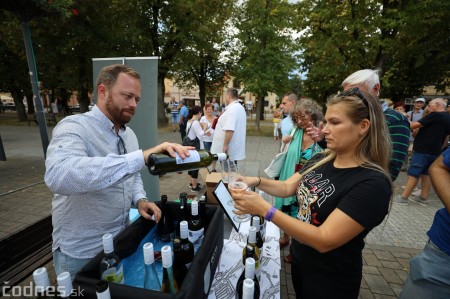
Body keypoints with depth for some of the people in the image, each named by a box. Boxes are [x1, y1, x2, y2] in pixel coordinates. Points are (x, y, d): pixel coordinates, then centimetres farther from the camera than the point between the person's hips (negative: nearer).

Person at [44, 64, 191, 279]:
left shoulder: (129, 135, 1)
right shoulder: (74, 127, -22)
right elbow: (59, 176, -43)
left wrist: (140, 200, -8)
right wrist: (142, 157, -48)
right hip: (81, 254, -6)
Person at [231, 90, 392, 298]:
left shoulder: (373, 183, -27)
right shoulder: (320, 160, -6)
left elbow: (324, 240, -31)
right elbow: (287, 188, 1)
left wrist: (264, 210, -36)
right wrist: (256, 181, -17)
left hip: (330, 281, -5)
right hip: (298, 258, 6)